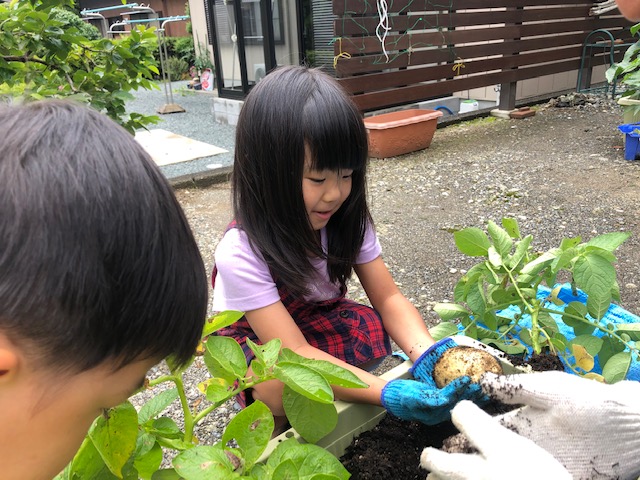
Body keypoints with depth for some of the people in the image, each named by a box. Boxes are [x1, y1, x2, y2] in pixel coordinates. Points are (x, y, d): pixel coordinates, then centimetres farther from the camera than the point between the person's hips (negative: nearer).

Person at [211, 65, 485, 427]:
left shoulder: (346, 220, -16)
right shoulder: (241, 253, -32)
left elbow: (388, 297, -16)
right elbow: (295, 354, -35)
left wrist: (426, 353, -36)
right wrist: (389, 393, -46)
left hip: (324, 321, 5)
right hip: (256, 342, -4)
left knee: (381, 332, -25)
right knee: (285, 388, -35)